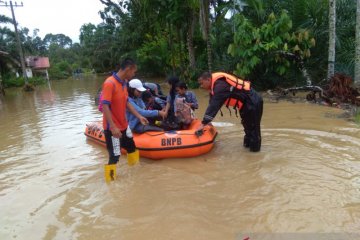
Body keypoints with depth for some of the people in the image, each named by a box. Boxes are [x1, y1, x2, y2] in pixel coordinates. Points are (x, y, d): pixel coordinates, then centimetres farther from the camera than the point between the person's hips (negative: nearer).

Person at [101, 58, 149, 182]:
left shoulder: (123, 83, 5)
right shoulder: (110, 83, -22)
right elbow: (105, 106, -26)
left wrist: (139, 116, 12)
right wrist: (113, 127, -29)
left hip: (124, 125, 9)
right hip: (112, 128, -9)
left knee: (132, 149, 21)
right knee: (114, 157, -2)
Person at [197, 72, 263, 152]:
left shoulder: (220, 85, -26)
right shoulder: (215, 85, 5)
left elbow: (214, 106, -32)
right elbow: (212, 105, 9)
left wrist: (203, 124, -31)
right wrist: (205, 121, 7)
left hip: (253, 103, -10)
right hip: (247, 103, 10)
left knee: (252, 127, 1)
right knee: (247, 124, 23)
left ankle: (255, 148, 15)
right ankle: (248, 143, 39)